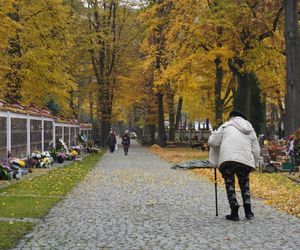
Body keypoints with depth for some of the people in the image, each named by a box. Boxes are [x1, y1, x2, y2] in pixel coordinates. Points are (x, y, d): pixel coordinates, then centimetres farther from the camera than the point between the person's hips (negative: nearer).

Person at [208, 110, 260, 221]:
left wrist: (218, 151, 27)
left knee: (230, 184, 11)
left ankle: (234, 213, 8)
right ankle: (248, 212, 20)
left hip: (227, 159, -3)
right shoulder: (250, 130, 24)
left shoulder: (226, 126, 13)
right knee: (244, 184, 22)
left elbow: (212, 142, 8)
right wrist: (253, 163, 29)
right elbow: (256, 151, 19)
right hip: (245, 161, 3)